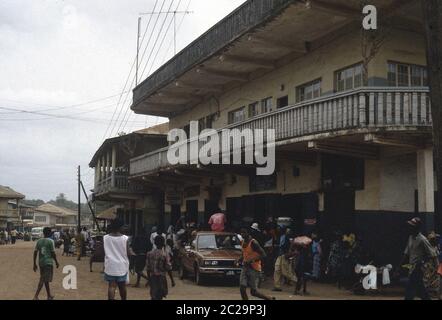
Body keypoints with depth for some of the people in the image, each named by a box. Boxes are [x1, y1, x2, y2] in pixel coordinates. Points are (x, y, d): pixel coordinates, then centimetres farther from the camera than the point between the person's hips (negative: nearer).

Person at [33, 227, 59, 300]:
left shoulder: (39, 241, 6)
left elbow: (35, 252, 5)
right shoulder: (50, 241, -9)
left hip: (41, 263, 6)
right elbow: (53, 253, -10)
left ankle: (49, 296, 28)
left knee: (45, 280, 17)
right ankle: (36, 296, -16)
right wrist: (56, 262, 3)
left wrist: (35, 264, 11)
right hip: (48, 262, -6)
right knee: (43, 280, -6)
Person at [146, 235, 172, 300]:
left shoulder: (150, 253, -1)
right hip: (161, 277, -4)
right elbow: (168, 268, -12)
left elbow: (148, 268, 3)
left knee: (154, 296, 15)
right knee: (159, 296, 4)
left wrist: (149, 279, 13)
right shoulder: (164, 254, -13)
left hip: (152, 277, 4)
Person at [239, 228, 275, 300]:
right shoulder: (242, 242, 8)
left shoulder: (253, 243, -16)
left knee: (254, 292, -2)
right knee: (242, 288, -7)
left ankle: (270, 299, 21)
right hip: (245, 267, 7)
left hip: (254, 268, -7)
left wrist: (251, 260, -26)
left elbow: (263, 255, -19)